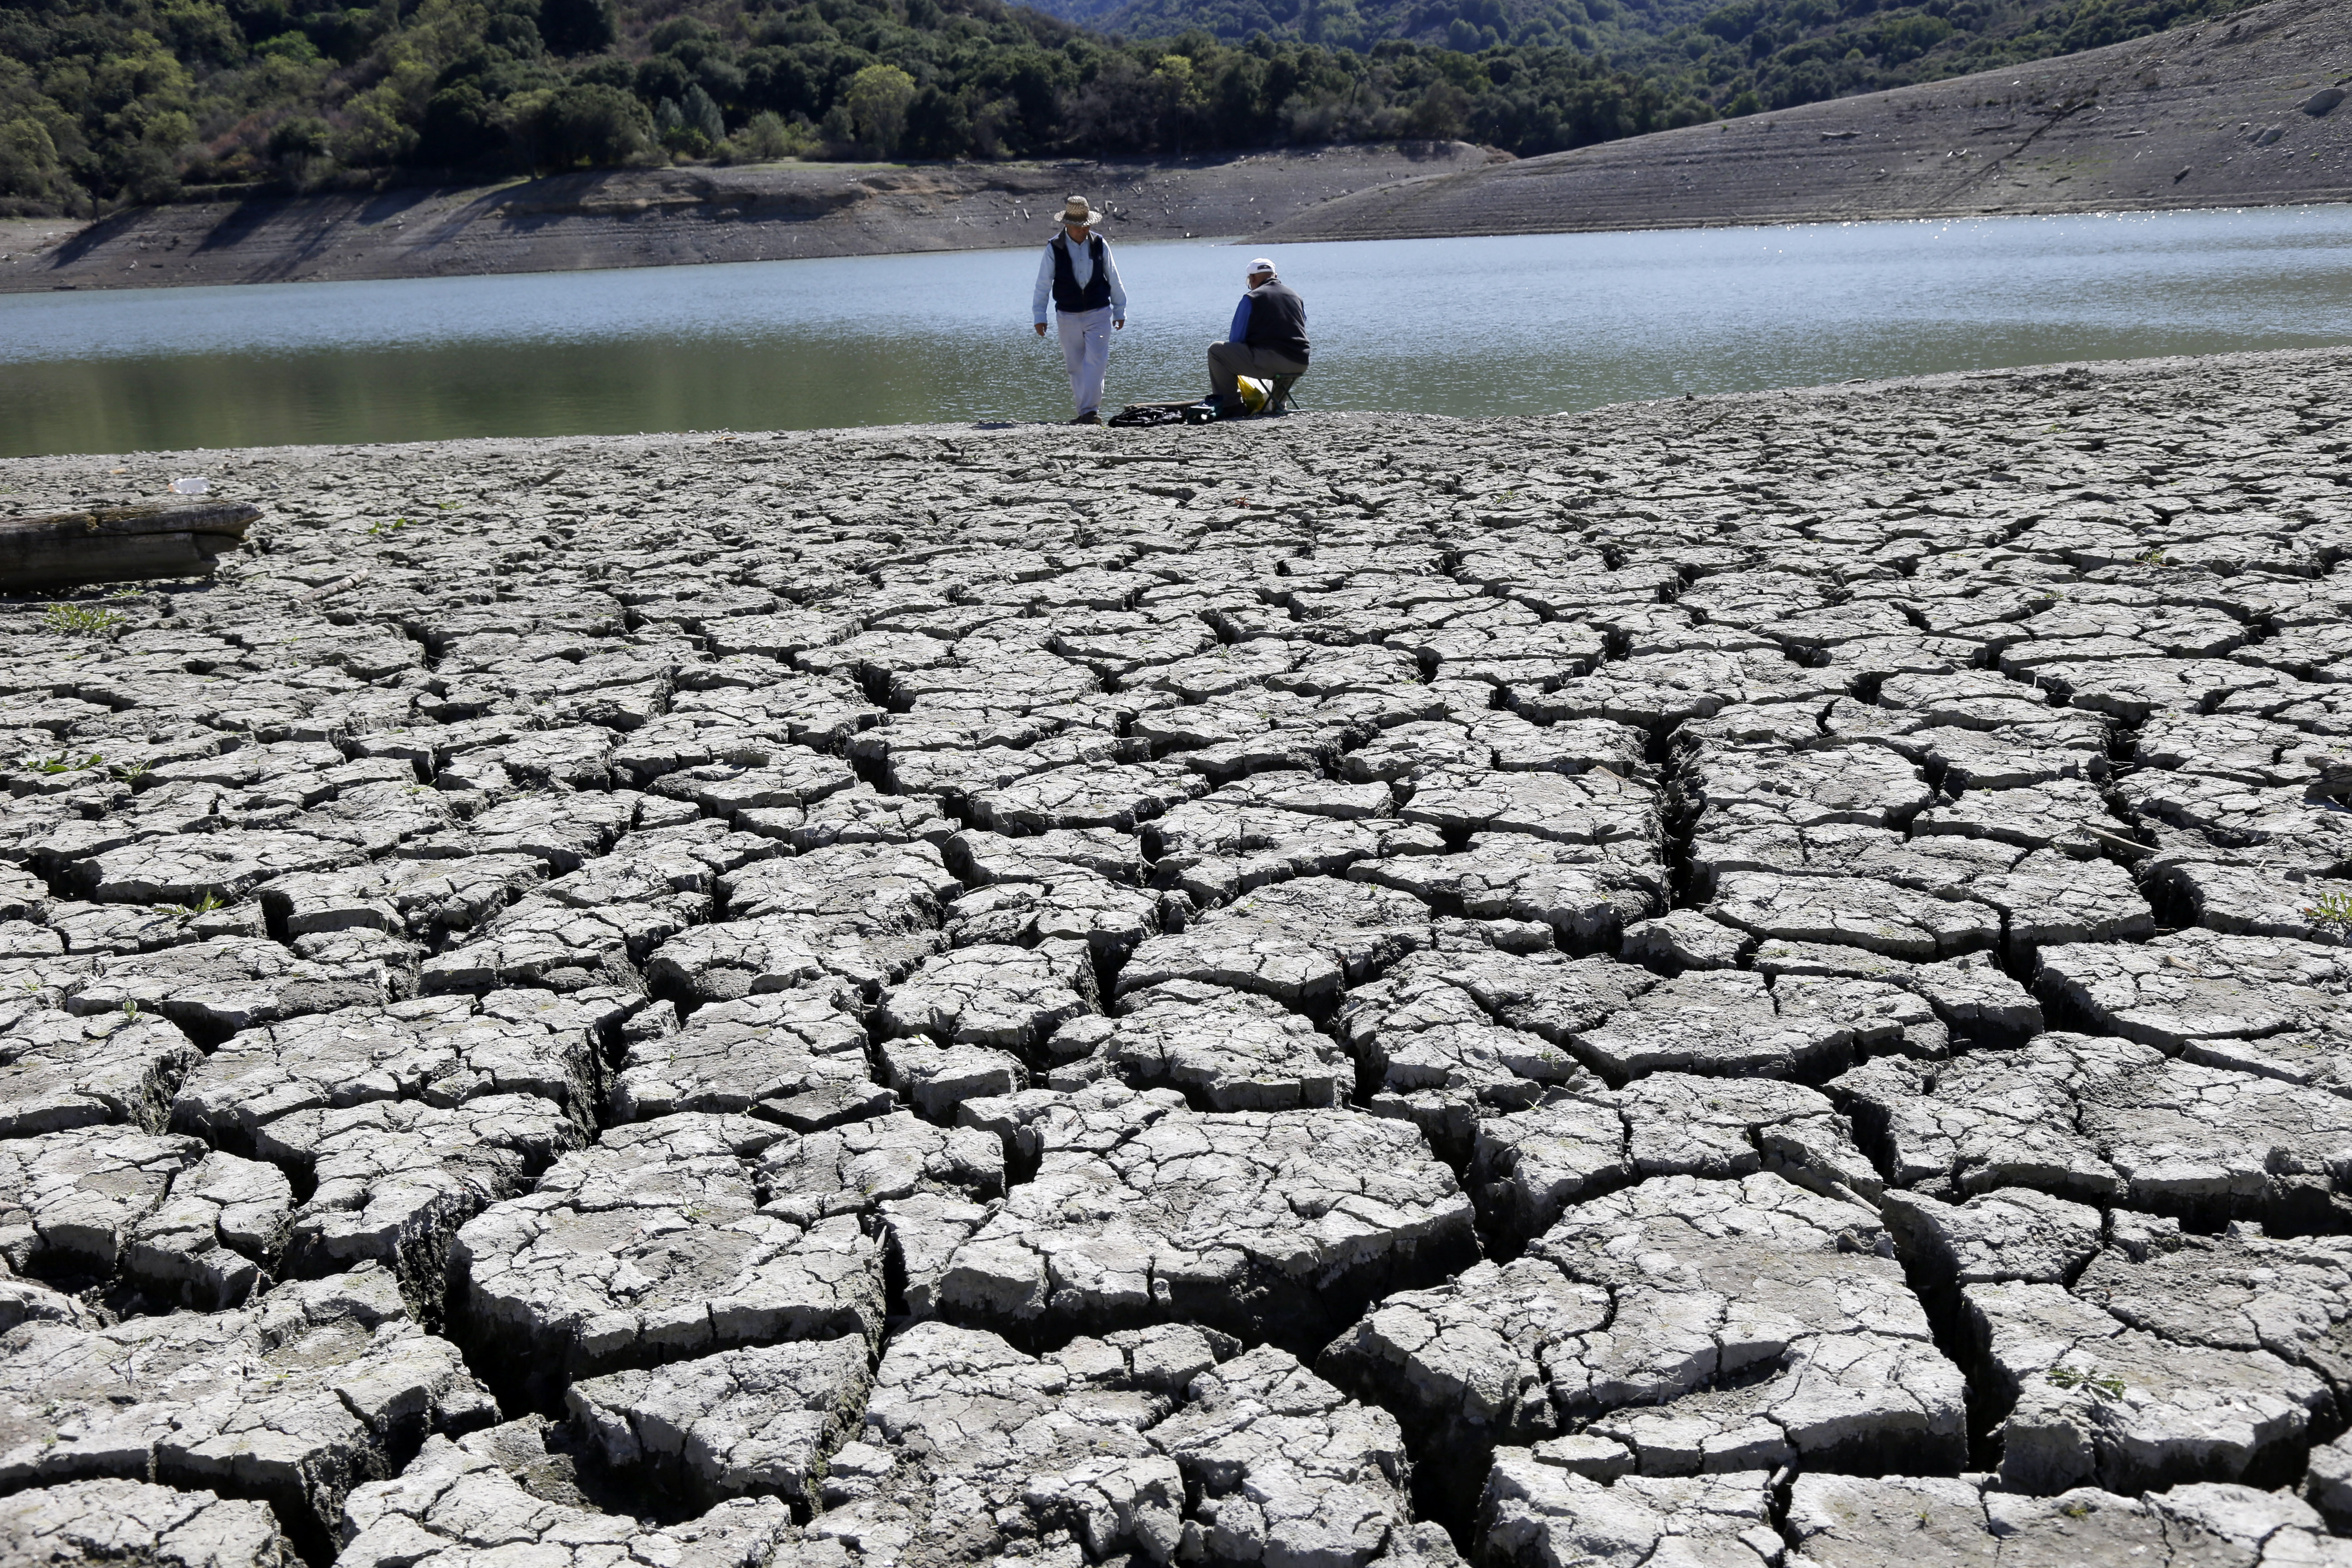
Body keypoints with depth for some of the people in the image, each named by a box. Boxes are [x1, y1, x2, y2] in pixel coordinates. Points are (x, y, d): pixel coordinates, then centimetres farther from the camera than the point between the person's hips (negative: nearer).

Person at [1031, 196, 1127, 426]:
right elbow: (1043, 284, 1)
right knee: (1076, 367, 6)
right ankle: (1084, 413, 16)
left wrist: (1120, 311, 14)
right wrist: (1039, 316, -1)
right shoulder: (1054, 249, -3)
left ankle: (1090, 411, -16)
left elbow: (1114, 280, 10)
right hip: (1068, 317, 0)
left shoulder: (1100, 245, 2)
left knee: (1096, 362, -14)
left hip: (1099, 314, 0)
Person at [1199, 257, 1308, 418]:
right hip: (1300, 365, 7)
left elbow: (1235, 340, 0)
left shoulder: (1252, 298, 0)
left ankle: (1230, 404, 1)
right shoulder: (1296, 296, 18)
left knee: (1216, 350, 1)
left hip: (1269, 362, -7)